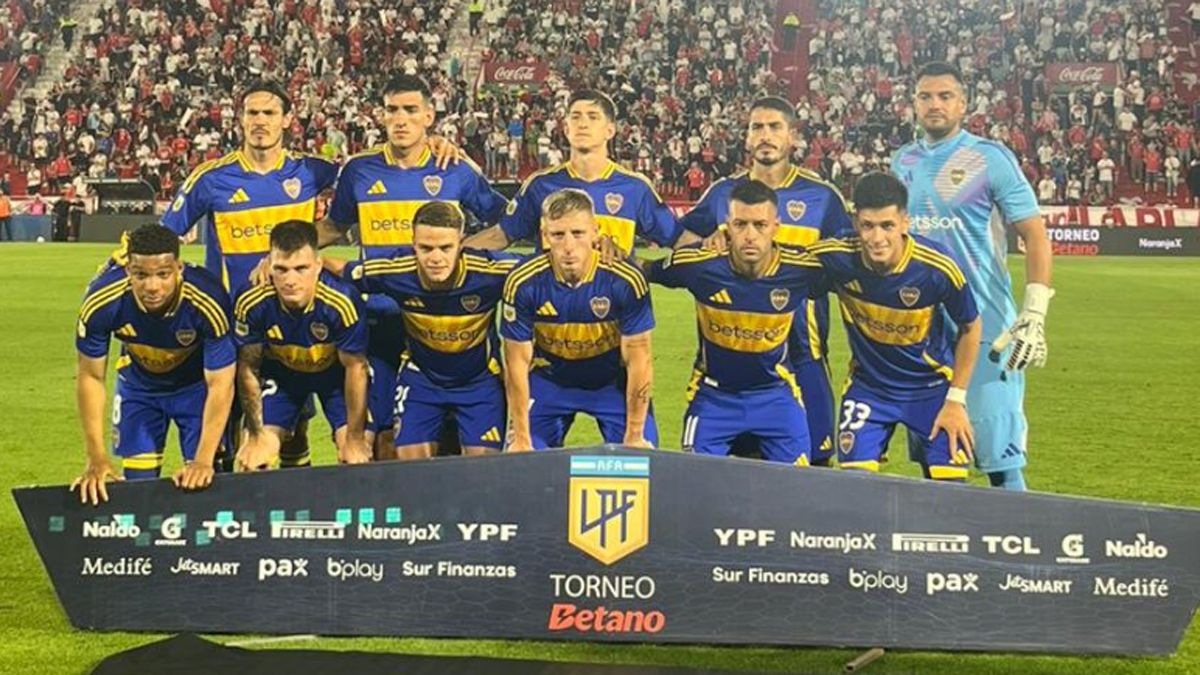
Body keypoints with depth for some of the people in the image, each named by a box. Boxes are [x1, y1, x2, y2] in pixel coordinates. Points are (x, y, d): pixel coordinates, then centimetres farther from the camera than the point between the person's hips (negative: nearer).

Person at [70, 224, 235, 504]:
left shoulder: (208, 301, -38)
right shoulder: (101, 302, -32)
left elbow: (220, 385, -27)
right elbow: (91, 377, -17)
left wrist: (203, 461, -30)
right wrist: (97, 459, -19)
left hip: (196, 384, -2)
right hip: (138, 384, 2)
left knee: (201, 482, -8)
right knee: (138, 480, 0)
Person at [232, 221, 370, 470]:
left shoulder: (342, 303, -37)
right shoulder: (251, 305, -31)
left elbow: (355, 367, -22)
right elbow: (248, 368, -13)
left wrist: (355, 439, -15)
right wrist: (256, 435, -9)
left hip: (335, 371, -1)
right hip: (280, 372, 2)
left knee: (357, 457, -14)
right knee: (253, 459, -9)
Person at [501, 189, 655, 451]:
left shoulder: (625, 280, -25)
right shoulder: (523, 283, -23)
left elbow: (638, 361, -17)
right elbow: (517, 363, -14)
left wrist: (634, 437, -14)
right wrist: (521, 439, -13)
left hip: (614, 383, 0)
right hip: (548, 382, 1)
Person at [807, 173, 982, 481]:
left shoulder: (938, 268, -25)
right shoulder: (837, 258, -23)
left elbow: (970, 328, -7)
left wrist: (956, 400, -6)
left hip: (932, 386, -1)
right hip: (867, 386, 1)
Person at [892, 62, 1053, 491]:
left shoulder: (990, 158, -5)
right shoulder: (903, 162, 12)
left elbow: (1034, 233, -8)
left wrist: (1034, 315, -17)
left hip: (984, 319, -5)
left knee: (998, 451, -8)